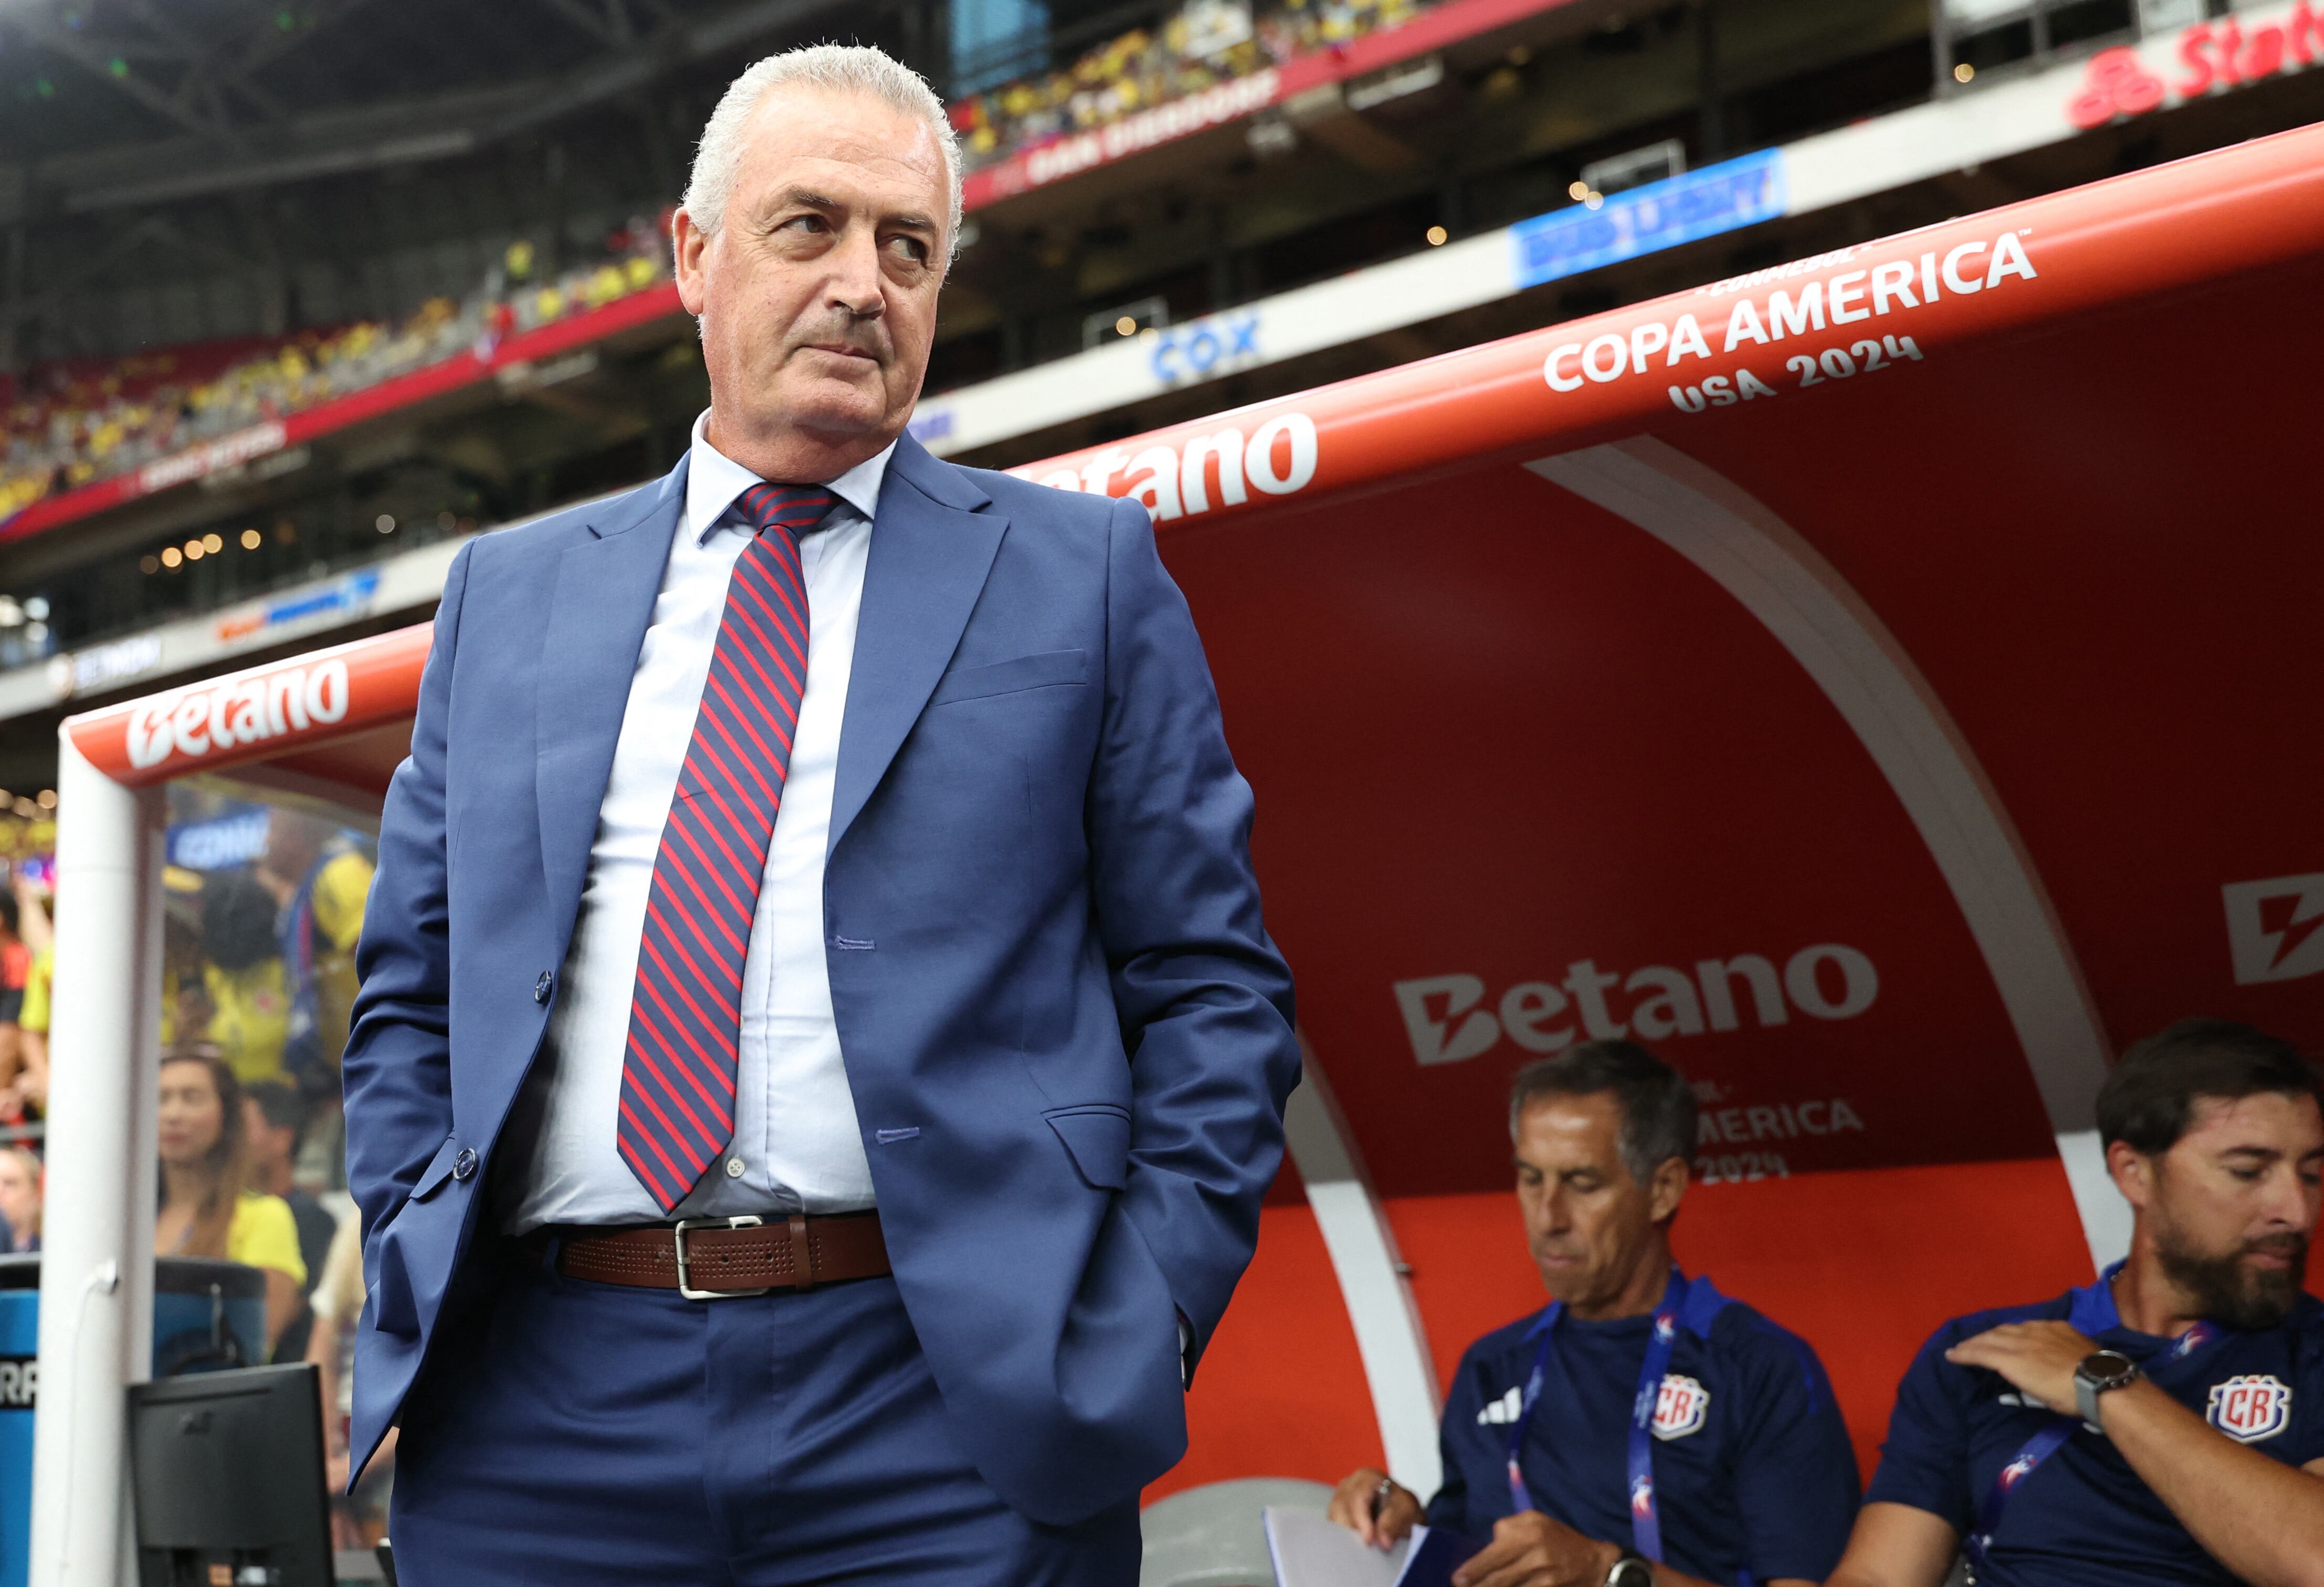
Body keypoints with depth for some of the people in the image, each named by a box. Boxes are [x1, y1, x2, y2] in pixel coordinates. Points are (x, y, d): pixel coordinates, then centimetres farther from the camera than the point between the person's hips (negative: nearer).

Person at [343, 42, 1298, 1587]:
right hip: (537, 1415, 3)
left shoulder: (1082, 571, 6)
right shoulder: (508, 593, 13)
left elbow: (1213, 989, 3)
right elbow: (410, 997, 16)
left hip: (949, 1404, -2)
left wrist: (1144, 1326, -7)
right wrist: (412, 1289, 3)